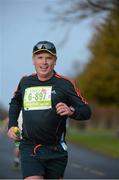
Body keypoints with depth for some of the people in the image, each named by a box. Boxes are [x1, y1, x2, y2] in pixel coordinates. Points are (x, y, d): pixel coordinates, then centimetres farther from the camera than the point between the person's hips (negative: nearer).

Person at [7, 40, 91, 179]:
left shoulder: (65, 84, -4)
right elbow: (15, 103, 28)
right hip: (29, 149, 1)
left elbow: (86, 111, -4)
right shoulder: (25, 82, 7)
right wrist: (12, 125, 15)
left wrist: (71, 111, -24)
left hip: (55, 151, -1)